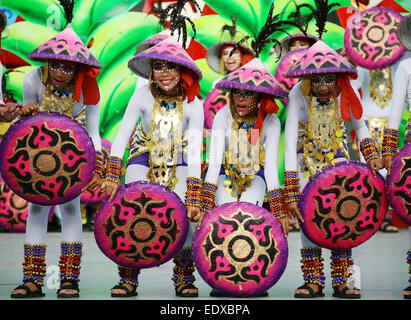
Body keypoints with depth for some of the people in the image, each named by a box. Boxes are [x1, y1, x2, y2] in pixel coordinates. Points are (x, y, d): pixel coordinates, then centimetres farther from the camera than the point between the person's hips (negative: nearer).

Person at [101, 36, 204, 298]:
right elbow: (122, 135, -20)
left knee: (184, 215, -19)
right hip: (143, 161, 1)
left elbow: (194, 152, -23)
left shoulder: (193, 104, -18)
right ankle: (128, 278, -2)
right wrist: (112, 175, -31)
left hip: (178, 166, 0)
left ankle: (184, 278, 0)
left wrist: (193, 197, -29)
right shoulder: (143, 96, -16)